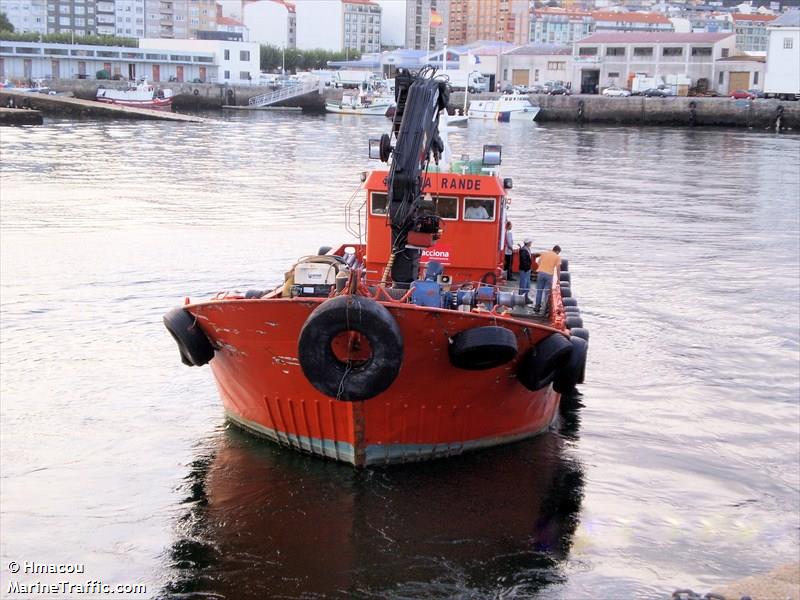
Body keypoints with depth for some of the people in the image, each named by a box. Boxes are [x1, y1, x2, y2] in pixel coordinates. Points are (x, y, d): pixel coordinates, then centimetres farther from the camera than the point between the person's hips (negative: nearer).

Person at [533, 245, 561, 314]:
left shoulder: (544, 253, 13)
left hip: (541, 273, 2)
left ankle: (537, 307, 14)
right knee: (546, 293, 6)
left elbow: (538, 263, 10)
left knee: (539, 291, 12)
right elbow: (558, 268, 0)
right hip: (549, 274, -2)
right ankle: (545, 308, 6)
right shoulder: (557, 257, 4)